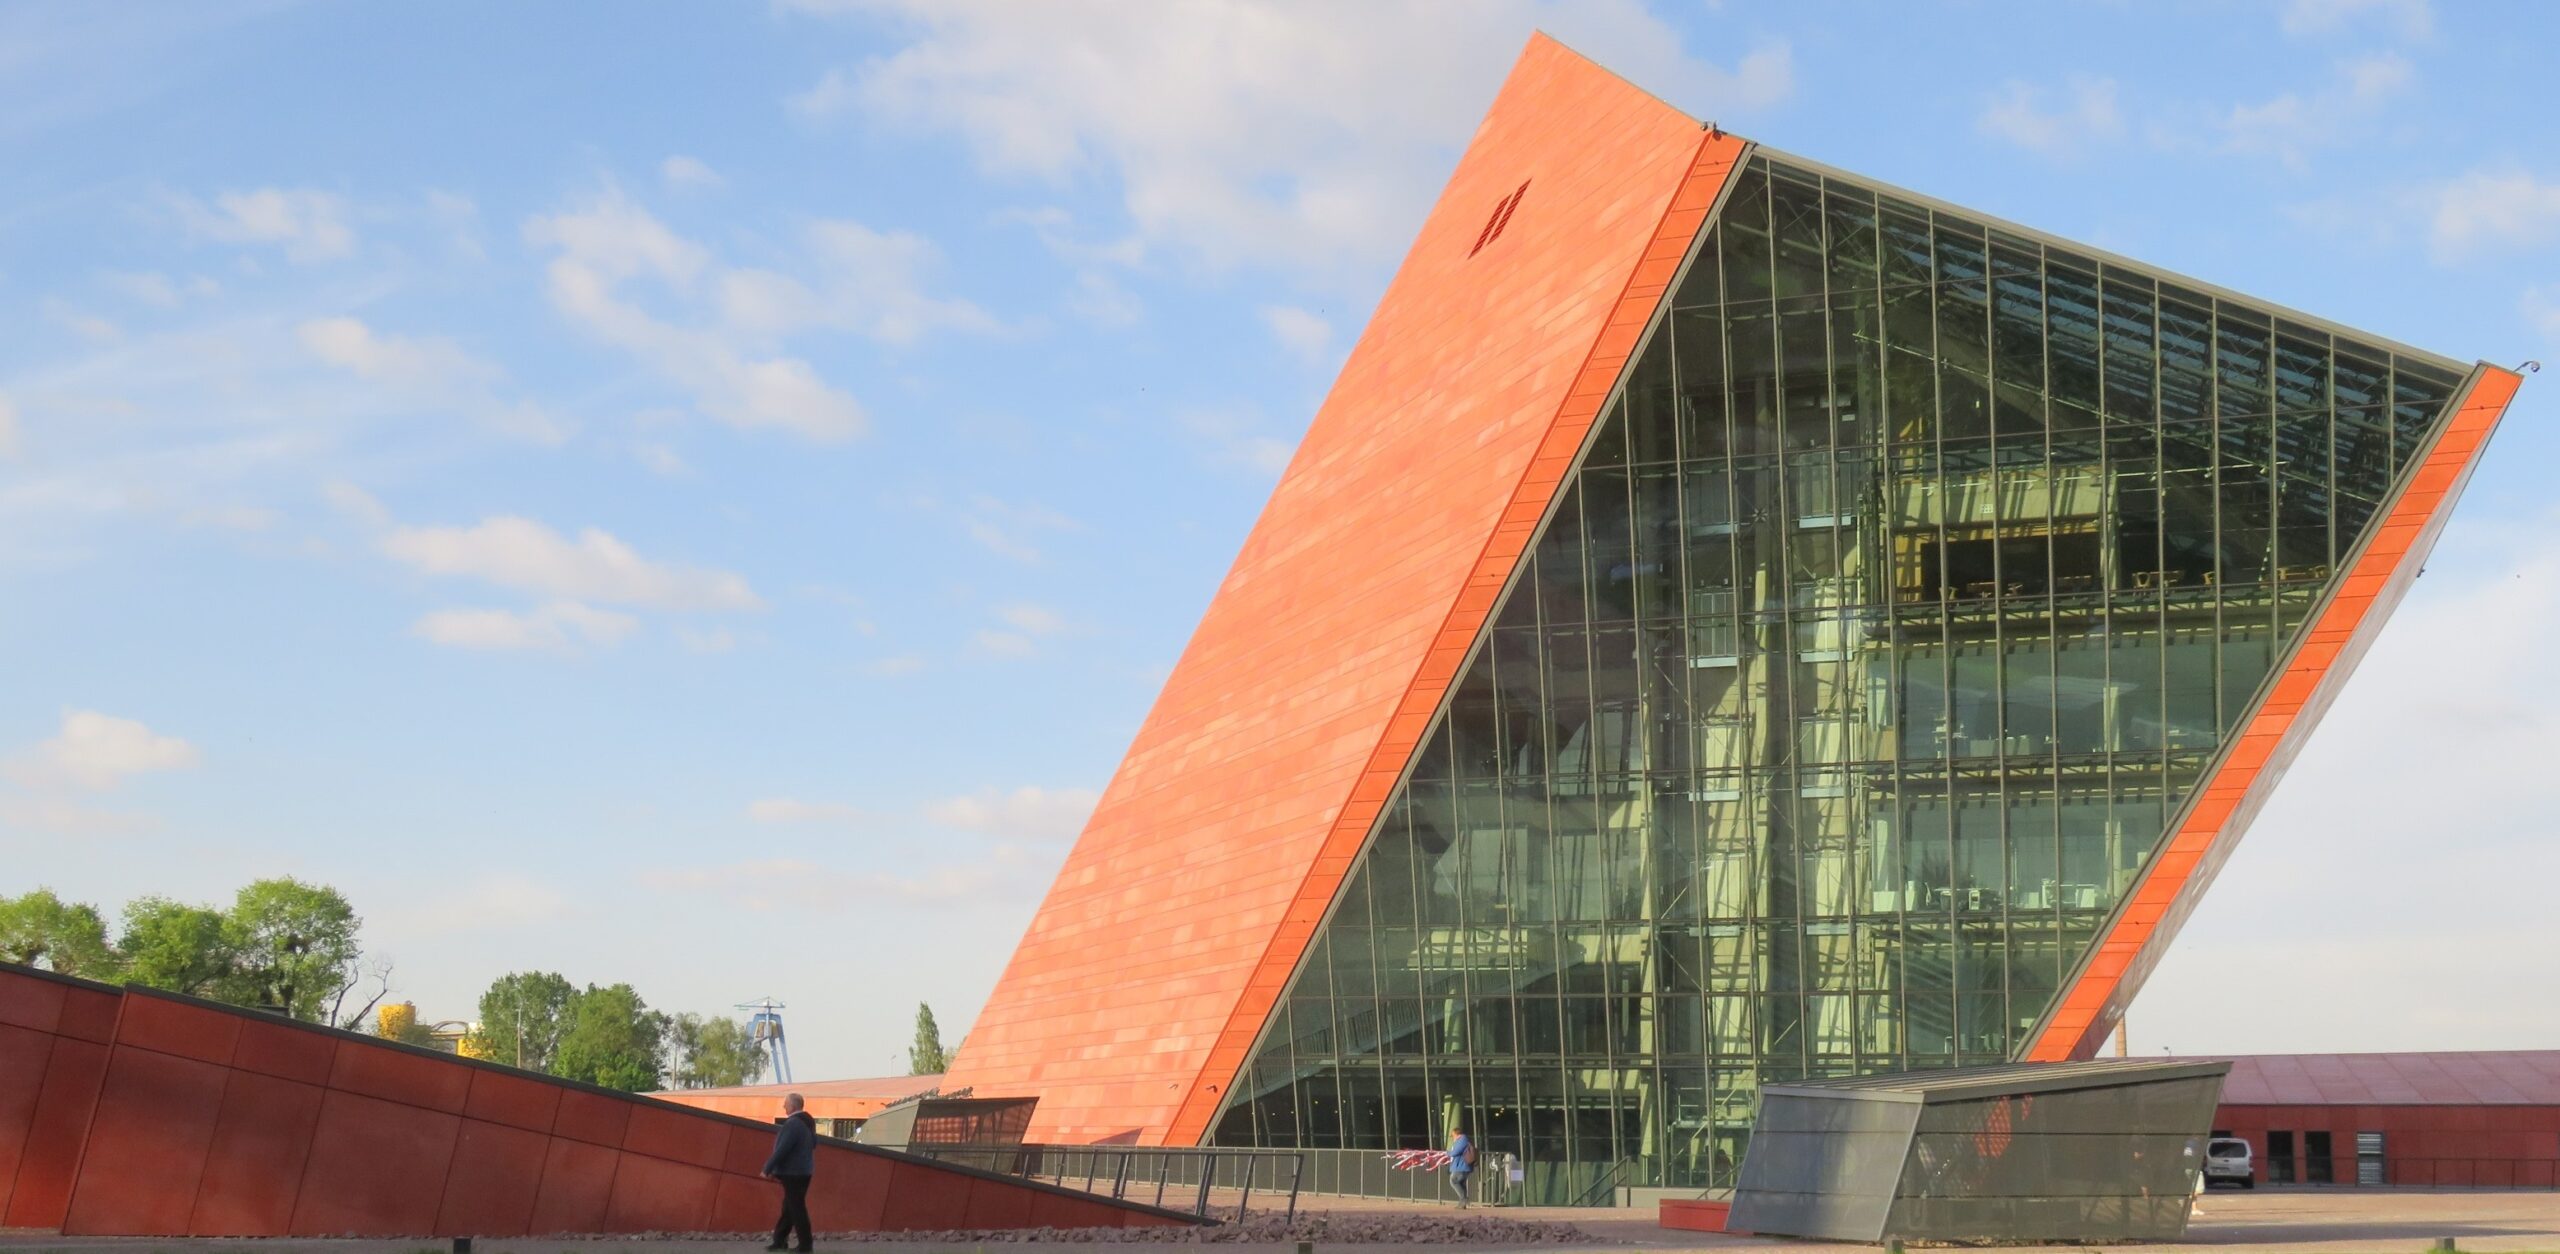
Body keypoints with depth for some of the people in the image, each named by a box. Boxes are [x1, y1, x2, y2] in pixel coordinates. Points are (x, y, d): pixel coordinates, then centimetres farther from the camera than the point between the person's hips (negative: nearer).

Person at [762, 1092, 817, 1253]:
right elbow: (813, 1144, 17)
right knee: (789, 1207, 14)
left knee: (796, 1208, -3)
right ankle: (779, 1240, 19)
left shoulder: (792, 1124, -20)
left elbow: (782, 1149, -22)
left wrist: (768, 1169, -14)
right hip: (803, 1171, 10)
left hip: (793, 1173, -10)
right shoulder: (807, 1122, 10)